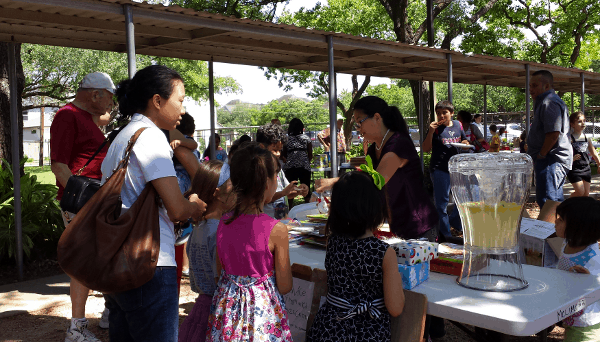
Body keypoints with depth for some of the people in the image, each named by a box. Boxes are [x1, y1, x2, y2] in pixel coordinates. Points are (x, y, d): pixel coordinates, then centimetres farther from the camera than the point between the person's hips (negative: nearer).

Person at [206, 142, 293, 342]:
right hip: (262, 309, -4)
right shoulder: (277, 230, -20)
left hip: (227, 308, 5)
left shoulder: (223, 224, -6)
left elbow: (220, 271, 7)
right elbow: (284, 287, -12)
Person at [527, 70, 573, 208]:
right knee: (556, 201, 16)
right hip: (555, 160, 11)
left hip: (551, 160, -11)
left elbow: (553, 133, -24)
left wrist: (541, 155, -16)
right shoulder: (544, 102, 21)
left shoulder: (550, 103, -15)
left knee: (547, 203, -12)